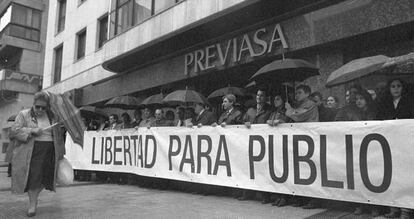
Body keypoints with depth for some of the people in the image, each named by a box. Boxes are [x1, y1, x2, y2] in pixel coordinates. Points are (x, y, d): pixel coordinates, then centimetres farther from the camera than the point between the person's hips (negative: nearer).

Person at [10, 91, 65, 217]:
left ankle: (34, 197, 32)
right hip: (31, 152, -3)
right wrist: (32, 131, -19)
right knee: (33, 178, -5)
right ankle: (32, 204, 9)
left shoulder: (52, 117, 11)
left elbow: (58, 135, 15)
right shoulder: (23, 115, 3)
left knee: (46, 177, 5)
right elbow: (14, 130, -6)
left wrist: (60, 153, 13)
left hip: (50, 152, 3)